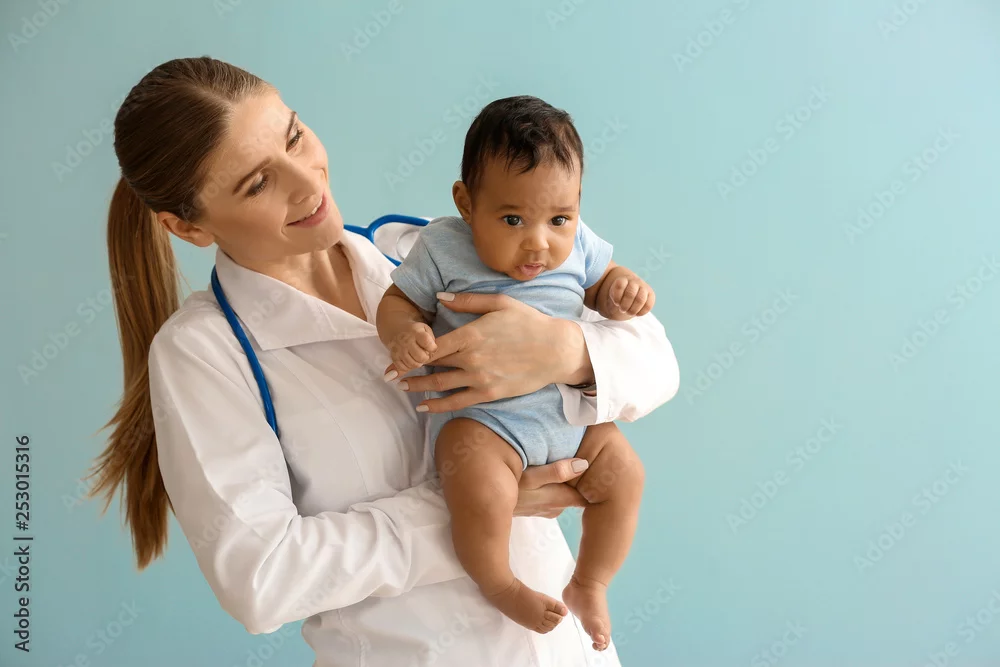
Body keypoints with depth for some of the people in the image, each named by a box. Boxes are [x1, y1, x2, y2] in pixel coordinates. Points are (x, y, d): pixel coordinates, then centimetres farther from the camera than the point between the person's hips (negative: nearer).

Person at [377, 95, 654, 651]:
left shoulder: (576, 244, -1)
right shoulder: (443, 247, -11)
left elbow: (600, 283, 16)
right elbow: (397, 302, -4)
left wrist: (623, 291, -8)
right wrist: (404, 334, -27)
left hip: (567, 409, 5)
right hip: (478, 415, -4)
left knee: (623, 472, -5)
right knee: (481, 492, -30)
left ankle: (589, 585, 21)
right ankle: (499, 584, 3)